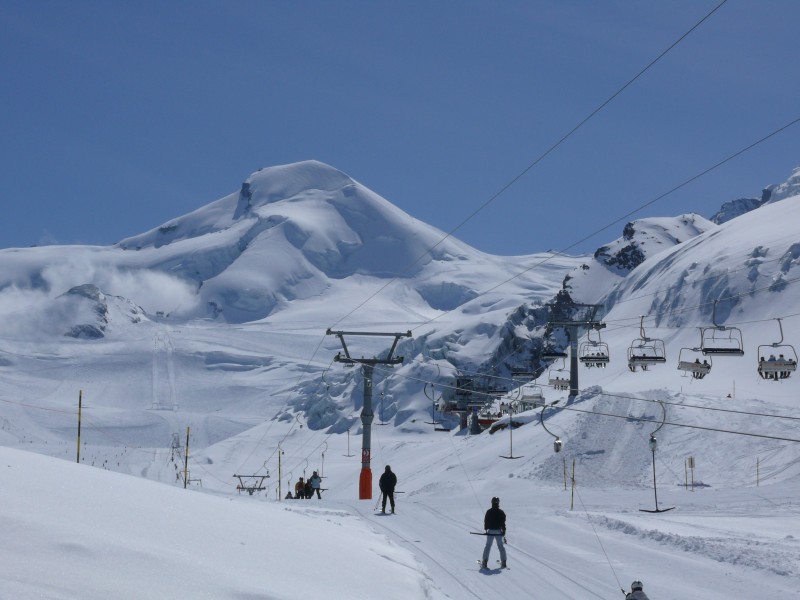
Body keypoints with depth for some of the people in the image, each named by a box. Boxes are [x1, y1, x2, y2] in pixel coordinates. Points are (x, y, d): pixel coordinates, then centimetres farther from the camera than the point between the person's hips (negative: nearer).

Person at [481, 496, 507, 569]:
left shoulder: (489, 512, -5)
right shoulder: (501, 512, -2)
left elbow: (485, 521, 0)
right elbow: (503, 523, -1)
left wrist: (486, 529, 12)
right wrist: (503, 531, 5)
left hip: (490, 531, -1)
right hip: (498, 531, 1)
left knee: (487, 546, 4)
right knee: (501, 546, 10)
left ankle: (484, 562, -2)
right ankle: (503, 562, 9)